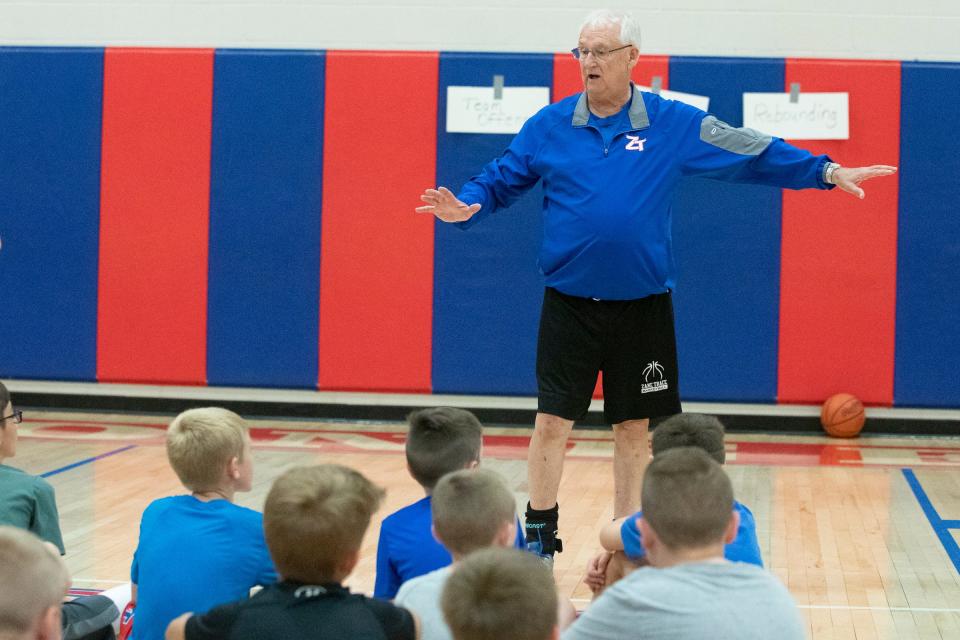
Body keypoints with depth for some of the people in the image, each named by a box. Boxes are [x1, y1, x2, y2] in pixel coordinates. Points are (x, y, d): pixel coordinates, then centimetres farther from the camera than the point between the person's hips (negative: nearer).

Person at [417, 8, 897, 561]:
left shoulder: (675, 125, -1)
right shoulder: (549, 126, 1)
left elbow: (752, 154, 3)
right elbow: (501, 180, 8)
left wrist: (825, 172, -2)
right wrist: (467, 206, -12)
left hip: (642, 308, 0)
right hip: (569, 304, 0)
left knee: (635, 428, 8)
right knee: (552, 422, -1)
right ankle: (539, 536, 16)